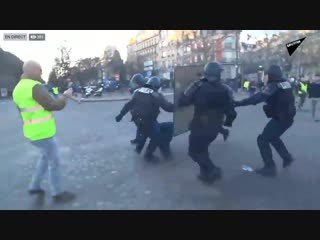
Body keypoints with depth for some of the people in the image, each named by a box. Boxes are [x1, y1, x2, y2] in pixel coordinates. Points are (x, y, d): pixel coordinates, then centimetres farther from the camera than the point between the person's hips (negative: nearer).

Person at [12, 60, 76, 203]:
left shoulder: (18, 88, 10)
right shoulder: (35, 87, -21)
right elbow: (54, 105, -19)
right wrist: (65, 95, -4)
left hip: (33, 132, 9)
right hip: (43, 133, -9)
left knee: (46, 156, 27)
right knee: (54, 162, 5)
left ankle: (34, 186, 34)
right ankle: (57, 194, 18)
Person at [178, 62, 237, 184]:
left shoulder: (198, 87, -15)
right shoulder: (224, 90, -2)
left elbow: (181, 102, -12)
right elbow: (231, 112, 3)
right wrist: (227, 123, 23)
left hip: (199, 127, -5)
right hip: (214, 128, 5)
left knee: (194, 151, 12)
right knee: (202, 149, 26)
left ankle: (212, 170, -1)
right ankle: (206, 173, 26)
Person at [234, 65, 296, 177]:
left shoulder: (273, 85, -18)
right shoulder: (286, 83, 6)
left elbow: (260, 97, -33)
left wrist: (240, 103, -40)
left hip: (280, 118, -9)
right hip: (288, 117, 9)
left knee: (262, 139, -5)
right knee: (273, 137, 27)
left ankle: (270, 168, -4)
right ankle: (287, 157, 37)